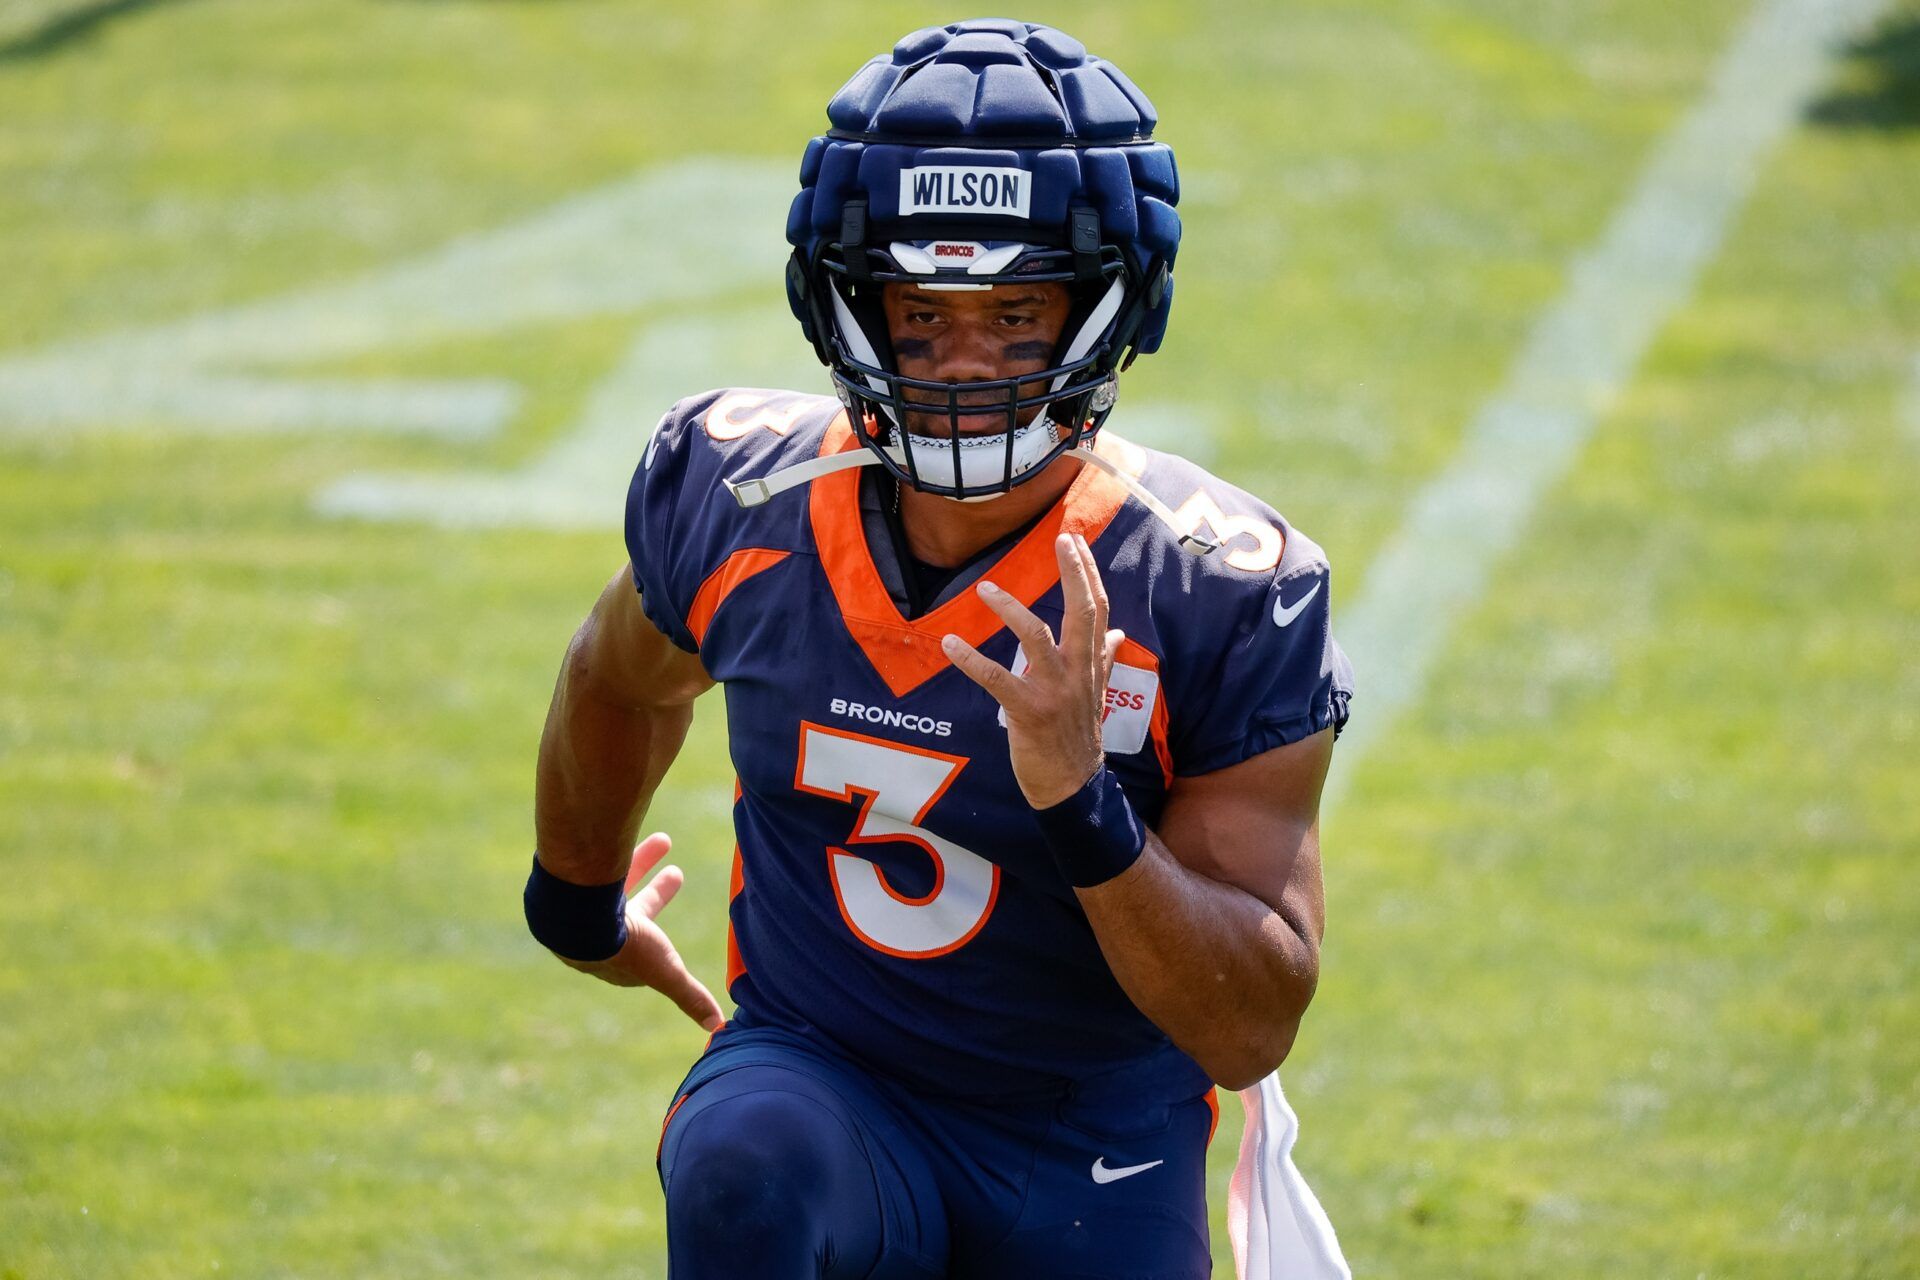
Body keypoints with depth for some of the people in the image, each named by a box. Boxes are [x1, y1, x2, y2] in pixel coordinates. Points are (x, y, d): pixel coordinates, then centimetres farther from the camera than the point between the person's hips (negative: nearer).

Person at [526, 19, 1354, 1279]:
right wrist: (579, 905, 33)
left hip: (1088, 1165, 0)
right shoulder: (738, 504, -10)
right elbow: (625, 682, 16)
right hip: (817, 1079, 0)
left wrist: (1083, 811, -34)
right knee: (744, 1173, -33)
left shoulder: (1218, 595, -17)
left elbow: (1253, 1029, -18)